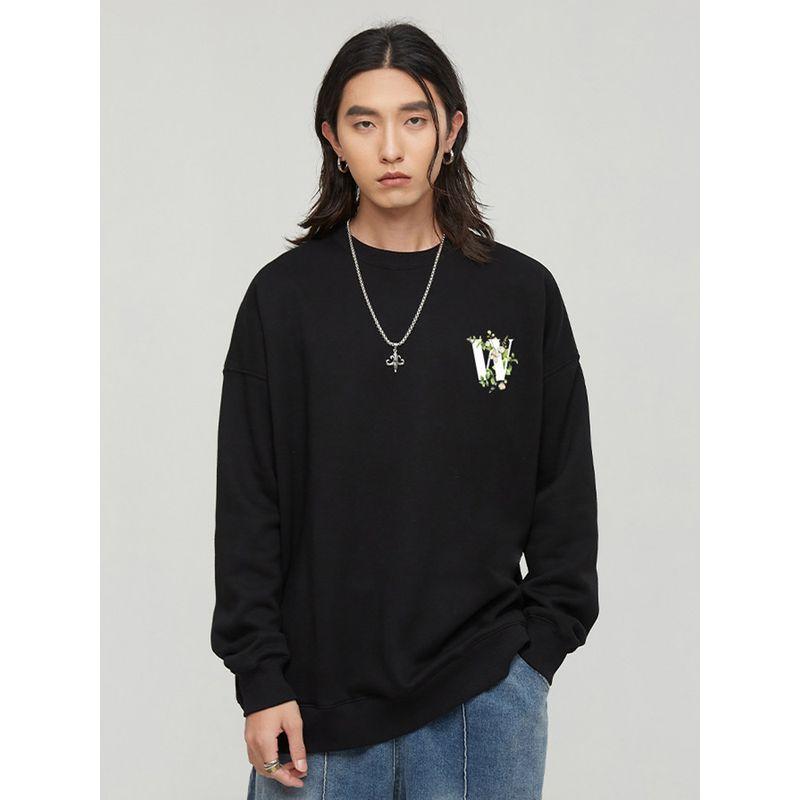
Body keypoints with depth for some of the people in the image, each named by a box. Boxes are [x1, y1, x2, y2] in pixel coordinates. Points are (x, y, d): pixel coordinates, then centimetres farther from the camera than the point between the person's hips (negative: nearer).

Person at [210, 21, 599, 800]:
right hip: (322, 689, 0)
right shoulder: (285, 296, 1)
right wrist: (260, 677, -4)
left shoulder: (523, 293, 2)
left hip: (485, 695, 1)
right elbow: (248, 502, 0)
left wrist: (542, 643, 0)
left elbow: (565, 489, 7)